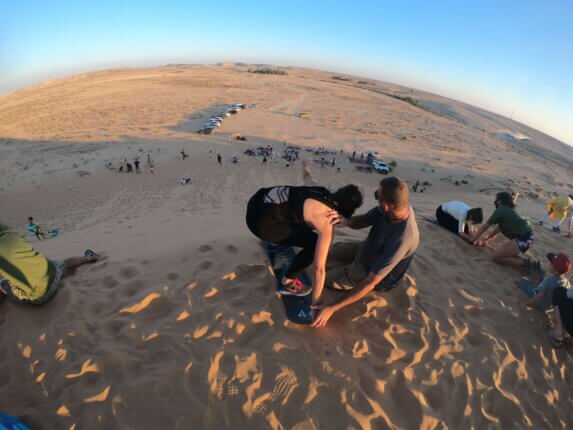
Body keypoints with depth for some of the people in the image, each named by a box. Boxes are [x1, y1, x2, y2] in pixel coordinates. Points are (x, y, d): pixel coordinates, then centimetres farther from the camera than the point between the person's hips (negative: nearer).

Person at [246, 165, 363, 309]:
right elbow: (319, 269, -12)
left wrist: (305, 168, 57)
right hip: (260, 220, -8)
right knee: (314, 245, -2)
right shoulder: (326, 221, -12)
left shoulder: (322, 190, 8)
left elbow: (307, 176, 33)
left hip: (260, 198, 9)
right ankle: (287, 283, 13)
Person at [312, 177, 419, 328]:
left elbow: (370, 283, -37)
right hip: (364, 249, 7)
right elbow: (363, 220, -7)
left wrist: (332, 308, -34)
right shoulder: (396, 206, -23)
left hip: (370, 271, -6)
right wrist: (347, 221, -32)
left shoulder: (400, 240, -42)